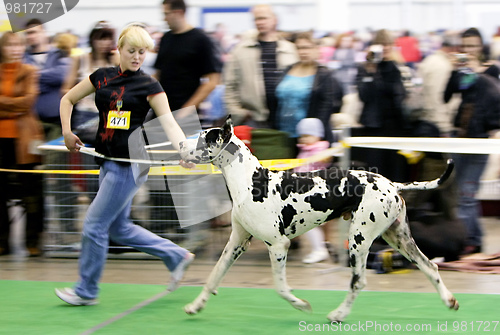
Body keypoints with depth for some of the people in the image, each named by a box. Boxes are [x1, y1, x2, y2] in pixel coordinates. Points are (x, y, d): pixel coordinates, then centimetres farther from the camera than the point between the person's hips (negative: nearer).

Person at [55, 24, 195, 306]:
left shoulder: (148, 86, -7)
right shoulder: (102, 77, 8)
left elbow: (169, 123, -15)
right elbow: (68, 99, 19)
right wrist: (67, 132, 7)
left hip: (129, 164, -7)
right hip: (108, 162, 7)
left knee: (95, 224, -4)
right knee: (119, 228, 14)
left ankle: (87, 291, 10)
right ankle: (177, 256, 27)